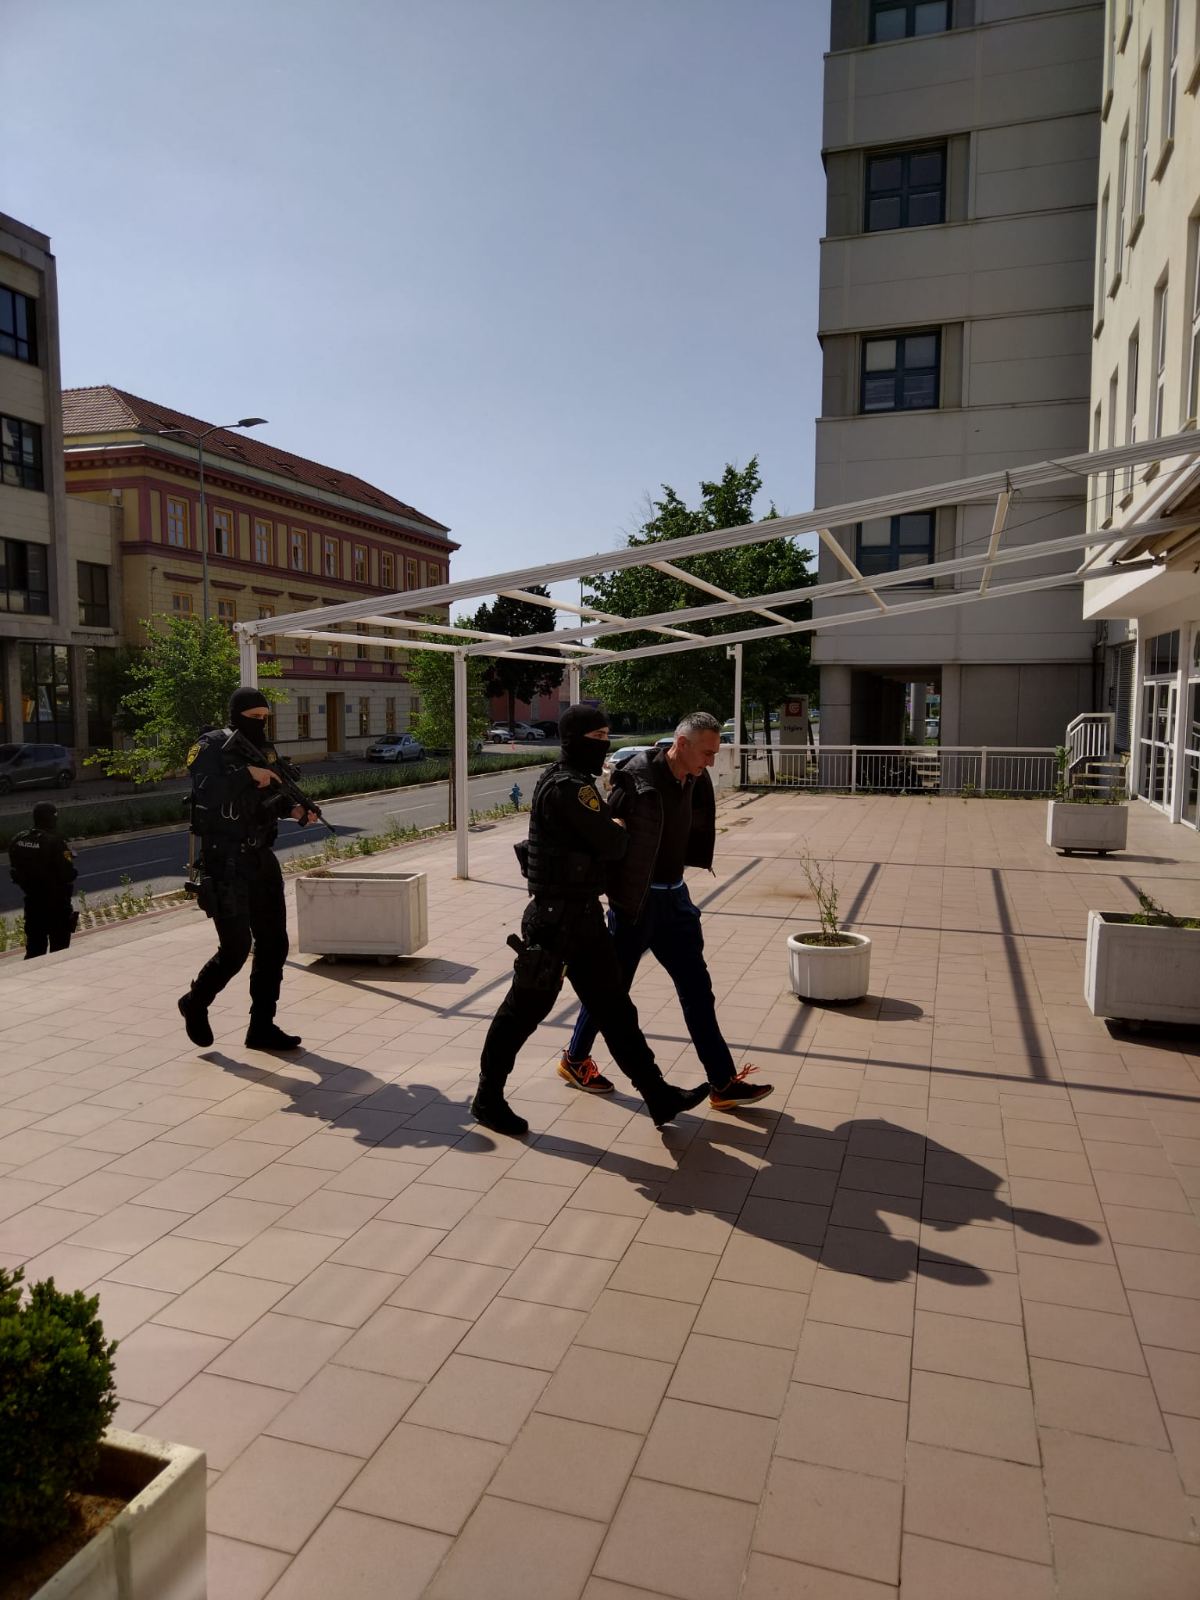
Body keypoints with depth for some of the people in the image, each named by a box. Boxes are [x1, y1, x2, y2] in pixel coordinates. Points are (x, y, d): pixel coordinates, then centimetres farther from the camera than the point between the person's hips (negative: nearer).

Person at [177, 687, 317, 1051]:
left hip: (261, 858, 7)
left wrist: (295, 808, 2)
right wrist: (248, 774, -27)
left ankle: (262, 1027, 17)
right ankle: (195, 1003, 22)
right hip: (225, 861, -7)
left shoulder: (265, 749, 12)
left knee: (274, 944, 7)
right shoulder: (211, 747, -9)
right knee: (236, 948, -6)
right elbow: (206, 792, -24)